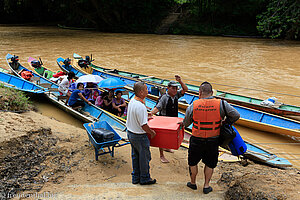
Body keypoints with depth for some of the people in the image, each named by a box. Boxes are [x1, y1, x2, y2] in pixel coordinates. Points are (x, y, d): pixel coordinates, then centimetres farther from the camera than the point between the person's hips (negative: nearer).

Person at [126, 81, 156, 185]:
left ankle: (136, 177, 33)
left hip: (130, 133, 9)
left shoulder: (132, 101, 0)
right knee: (145, 156, 9)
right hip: (139, 136, -9)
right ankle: (145, 178, 25)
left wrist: (146, 116, 25)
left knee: (135, 156, 20)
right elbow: (144, 126, -25)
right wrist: (152, 132, -9)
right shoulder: (140, 107, -29)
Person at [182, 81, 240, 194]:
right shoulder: (221, 104, -11)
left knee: (193, 162, 22)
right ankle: (206, 186, 29)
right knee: (210, 164, 20)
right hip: (213, 141, 0)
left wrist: (183, 123, 24)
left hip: (197, 140, 0)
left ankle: (193, 183, 37)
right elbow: (236, 115, -9)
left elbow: (186, 123, 0)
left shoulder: (193, 105, -10)